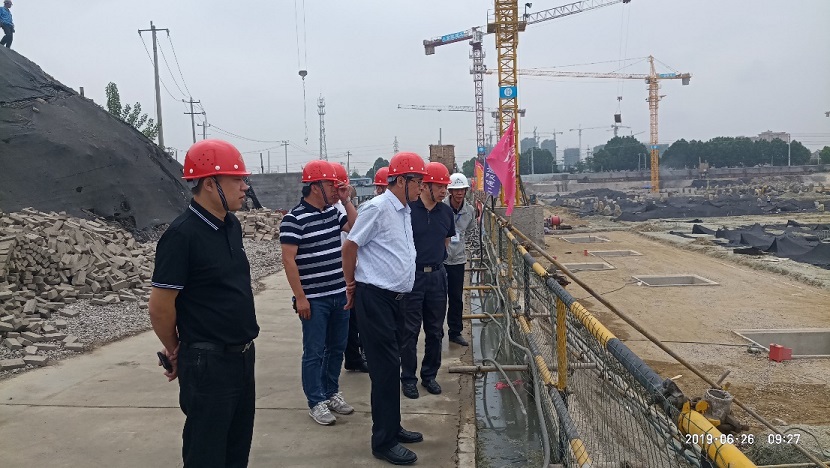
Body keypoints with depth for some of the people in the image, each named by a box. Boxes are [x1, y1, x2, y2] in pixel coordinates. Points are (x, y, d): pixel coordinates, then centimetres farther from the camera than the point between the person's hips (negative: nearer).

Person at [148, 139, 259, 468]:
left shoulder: (232, 225, 6)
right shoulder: (182, 234, -19)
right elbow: (160, 307, -16)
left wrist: (244, 345, 16)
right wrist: (176, 351, 0)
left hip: (243, 355, 7)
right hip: (208, 363, -7)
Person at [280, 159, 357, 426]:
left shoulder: (333, 212, 8)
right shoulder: (295, 218, -14)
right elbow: (288, 260, -15)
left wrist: (346, 200, 3)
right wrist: (300, 297, -16)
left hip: (340, 294, 7)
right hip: (314, 299, -7)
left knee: (337, 348, 16)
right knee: (315, 352, 4)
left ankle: (331, 393, 31)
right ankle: (316, 402, 16)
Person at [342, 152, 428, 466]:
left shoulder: (404, 211, 13)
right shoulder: (378, 208, -15)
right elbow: (350, 247, -10)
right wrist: (351, 284, 2)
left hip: (394, 297, 9)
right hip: (374, 298, -9)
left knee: (390, 365, 17)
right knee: (386, 366, -4)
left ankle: (391, 427, 30)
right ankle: (384, 442, 7)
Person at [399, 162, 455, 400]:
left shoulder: (446, 212, 5)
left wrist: (434, 261, 14)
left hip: (437, 275, 5)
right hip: (411, 275, -5)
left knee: (435, 330, 12)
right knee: (409, 331, 4)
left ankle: (430, 375, 27)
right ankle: (408, 378, 17)